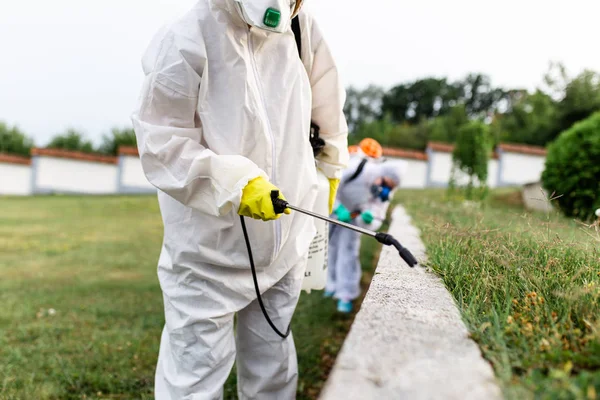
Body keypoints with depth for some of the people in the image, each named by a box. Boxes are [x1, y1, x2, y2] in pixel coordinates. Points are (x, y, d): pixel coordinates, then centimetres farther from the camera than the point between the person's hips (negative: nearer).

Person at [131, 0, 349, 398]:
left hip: (284, 241, 5)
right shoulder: (187, 41, -16)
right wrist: (235, 182, -27)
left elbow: (326, 108, 16)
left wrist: (332, 165, 26)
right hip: (210, 249, -5)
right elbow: (162, 143, -15)